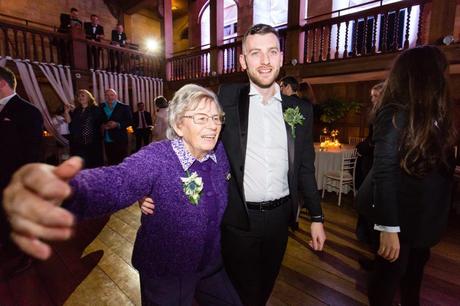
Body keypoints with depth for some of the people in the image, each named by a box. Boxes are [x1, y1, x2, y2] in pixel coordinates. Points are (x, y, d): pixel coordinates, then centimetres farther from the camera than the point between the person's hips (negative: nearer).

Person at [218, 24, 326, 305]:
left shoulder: (300, 108, 2)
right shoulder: (227, 99, -6)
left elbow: (306, 167, 6)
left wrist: (317, 217, 7)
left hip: (280, 217, 3)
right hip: (238, 218, -3)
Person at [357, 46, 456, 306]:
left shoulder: (434, 114, 4)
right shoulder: (396, 115, -19)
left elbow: (442, 165, 5)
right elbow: (384, 173, -22)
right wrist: (389, 229, -23)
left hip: (422, 214, 8)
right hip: (401, 215, -8)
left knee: (415, 269, 25)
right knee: (391, 271, 9)